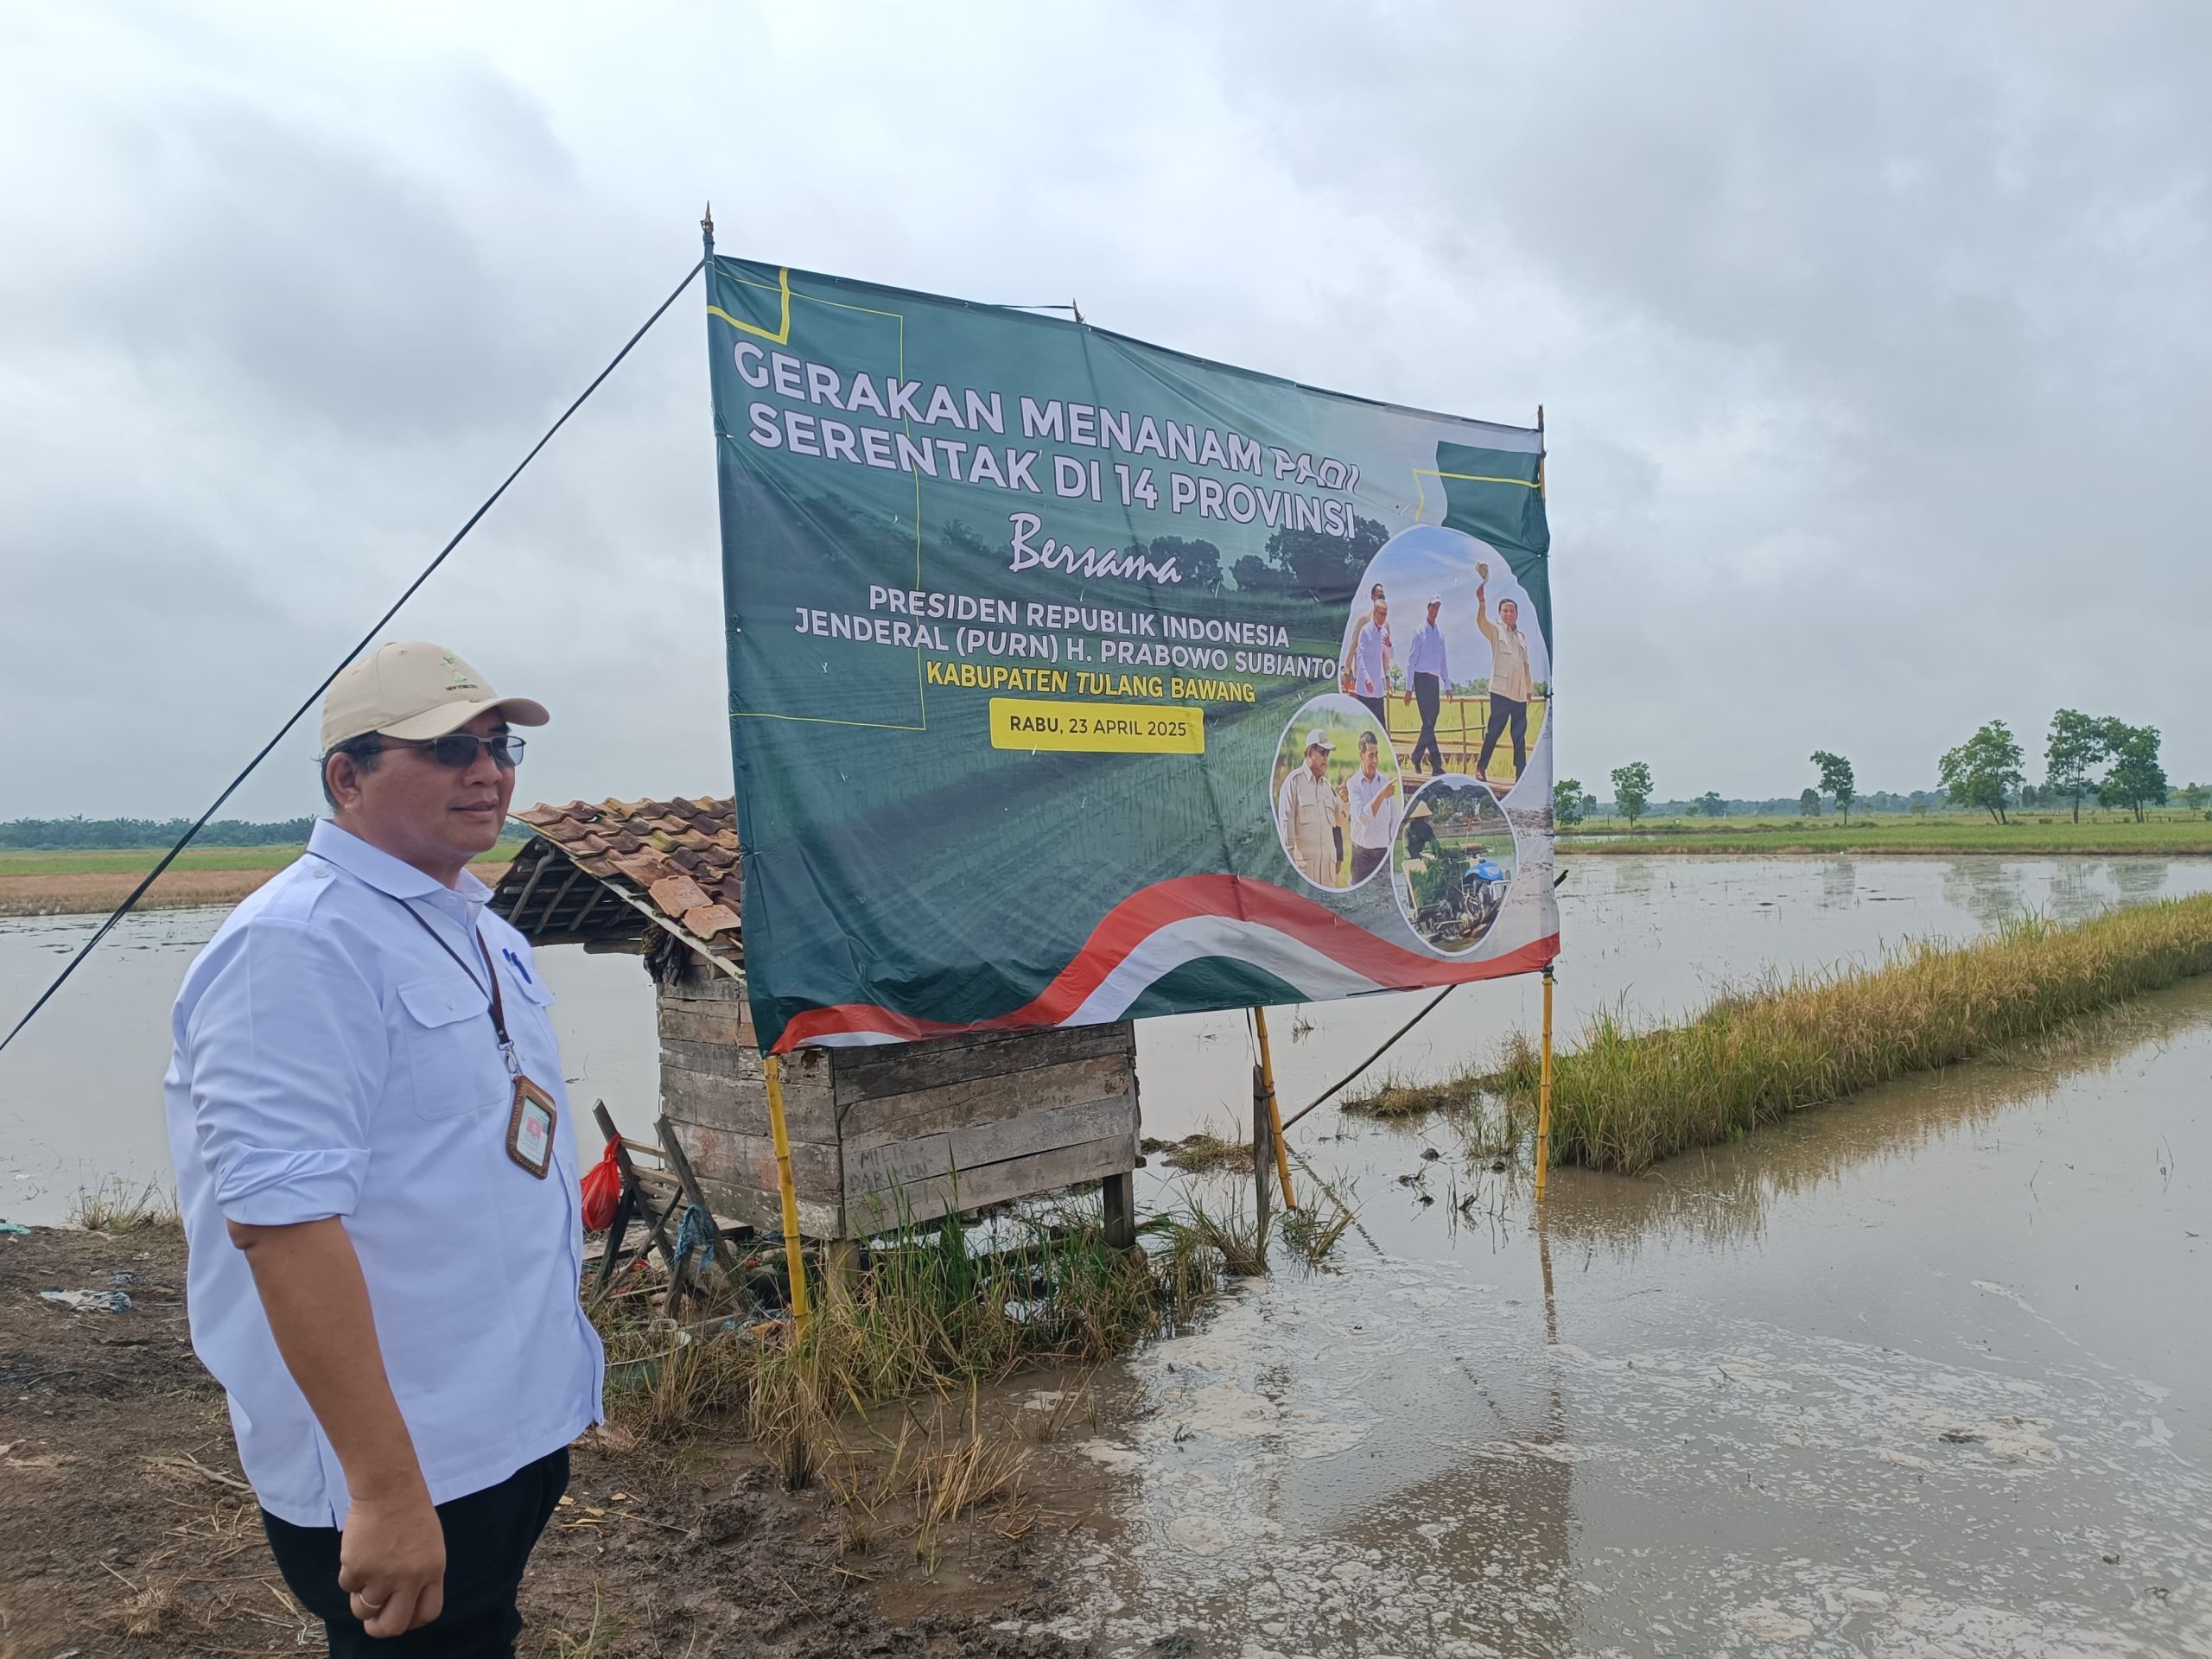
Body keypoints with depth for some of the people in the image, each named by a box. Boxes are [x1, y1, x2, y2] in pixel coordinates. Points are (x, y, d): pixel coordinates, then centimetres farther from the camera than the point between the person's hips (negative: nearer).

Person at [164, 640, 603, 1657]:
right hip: (407, 1472, -9)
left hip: (520, 1423, 9)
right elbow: (280, 1218, -27)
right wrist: (385, 1487, -28)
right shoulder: (298, 946, -20)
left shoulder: (473, 925, 9)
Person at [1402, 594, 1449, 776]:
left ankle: (1415, 758, 20)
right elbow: (1410, 660, -6)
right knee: (1428, 723, -9)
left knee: (1430, 723, 7)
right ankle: (1436, 764, -11)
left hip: (1435, 680, 6)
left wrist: (1447, 683, 15)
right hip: (1422, 679, -6)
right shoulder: (1420, 631, -5)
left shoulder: (1440, 633, 13)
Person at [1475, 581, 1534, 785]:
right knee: (1493, 731, -5)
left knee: (1520, 735, 4)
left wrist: (1529, 689, 19)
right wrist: (1481, 601, -34)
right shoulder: (1495, 631, 3)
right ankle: (1481, 767, 5)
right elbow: (1481, 621, -19)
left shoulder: (1522, 637, 18)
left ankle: (1521, 774, 6)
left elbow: (1525, 665, 21)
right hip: (1501, 690, -5)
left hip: (1519, 693, 5)